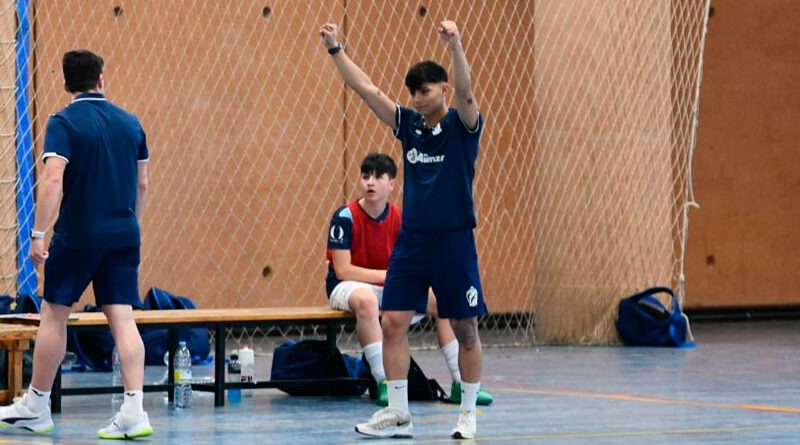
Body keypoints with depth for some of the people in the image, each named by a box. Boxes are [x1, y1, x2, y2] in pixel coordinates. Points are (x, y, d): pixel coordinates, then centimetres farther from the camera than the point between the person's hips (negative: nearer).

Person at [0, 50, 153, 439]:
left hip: (77, 236, -4)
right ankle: (133, 412, -11)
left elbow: (53, 180, -18)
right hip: (123, 237, 4)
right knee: (122, 319, 0)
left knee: (54, 315, 9)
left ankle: (36, 407, 19)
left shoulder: (64, 123, -8)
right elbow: (142, 184, 13)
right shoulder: (130, 123, 8)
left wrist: (37, 234, -17)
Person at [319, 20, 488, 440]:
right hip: (411, 240, 4)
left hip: (453, 241, -4)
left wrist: (455, 45, -41)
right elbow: (366, 89, 5)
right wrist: (336, 49, -4)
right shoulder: (409, 124, 7)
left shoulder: (462, 125, -5)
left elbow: (465, 93, -25)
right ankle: (397, 414, 3)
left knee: (465, 330, 3)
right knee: (393, 323, -3)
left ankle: (468, 414, 14)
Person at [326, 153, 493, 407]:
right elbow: (342, 270, -19)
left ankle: (460, 383, -9)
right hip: (346, 287, -6)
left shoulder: (399, 219, 0)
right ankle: (384, 384, -39)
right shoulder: (345, 217, -15)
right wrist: (387, 275, -23)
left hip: (389, 289, 6)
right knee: (366, 299, -41)